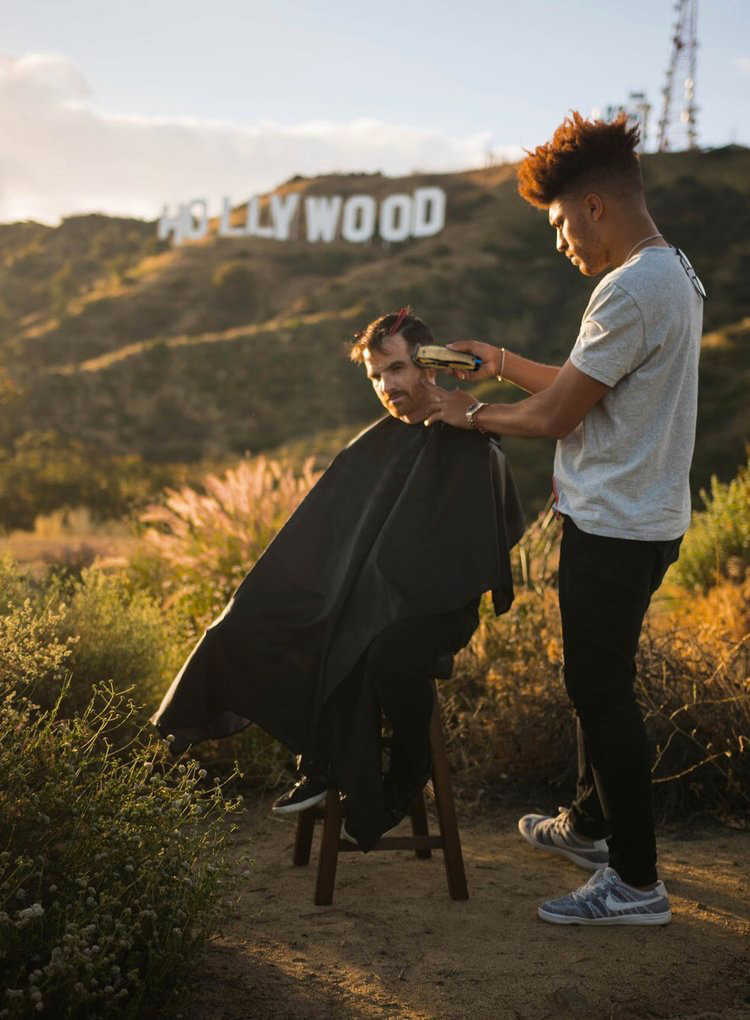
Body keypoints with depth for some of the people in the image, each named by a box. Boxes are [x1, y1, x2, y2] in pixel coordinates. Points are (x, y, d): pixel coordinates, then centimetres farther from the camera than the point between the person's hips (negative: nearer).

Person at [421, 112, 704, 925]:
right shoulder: (673, 272, 12)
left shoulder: (632, 291, -21)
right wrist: (506, 364, 17)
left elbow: (554, 415, -17)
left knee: (603, 693, -2)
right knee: (598, 684, 21)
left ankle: (635, 881, 8)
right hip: (641, 518, 10)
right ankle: (590, 823, 38)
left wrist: (469, 415, -1)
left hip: (615, 528, -10)